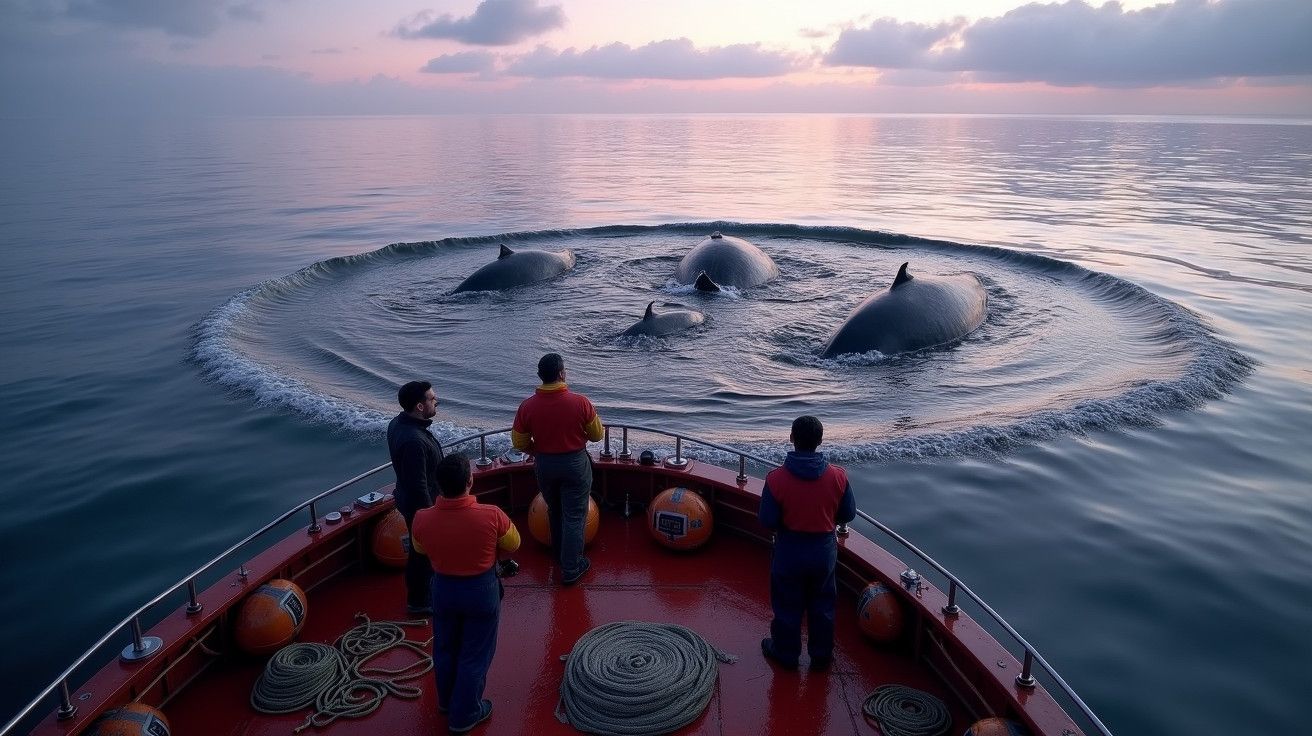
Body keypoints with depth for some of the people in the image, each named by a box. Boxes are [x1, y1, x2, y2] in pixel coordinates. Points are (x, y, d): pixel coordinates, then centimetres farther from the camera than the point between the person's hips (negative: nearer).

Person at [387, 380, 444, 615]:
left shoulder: (398, 422, -5)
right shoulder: (414, 441, -37)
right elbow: (418, 485, -31)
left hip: (408, 497, 10)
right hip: (419, 505, -10)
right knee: (422, 554, 11)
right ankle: (418, 602, 30)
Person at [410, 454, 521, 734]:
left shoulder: (422, 519, -22)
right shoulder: (491, 516, -29)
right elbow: (513, 544, -8)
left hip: (443, 589, 3)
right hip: (482, 591, -3)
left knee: (445, 648, 26)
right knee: (475, 654, 17)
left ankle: (446, 701, 48)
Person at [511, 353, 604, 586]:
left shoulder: (527, 406, -13)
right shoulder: (580, 402, -19)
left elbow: (519, 444, -2)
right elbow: (597, 435, -5)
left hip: (544, 465, 3)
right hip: (575, 464, -3)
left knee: (554, 513, 23)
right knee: (574, 517, 8)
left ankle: (561, 556, 41)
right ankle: (571, 569, 13)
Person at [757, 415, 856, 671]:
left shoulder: (777, 479, -24)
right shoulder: (838, 476, -16)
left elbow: (767, 521, -17)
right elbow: (848, 514, -5)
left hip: (789, 552, -2)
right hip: (824, 551, 2)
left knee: (788, 606, 18)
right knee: (822, 605, 22)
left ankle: (786, 654, 36)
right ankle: (822, 655, 37)